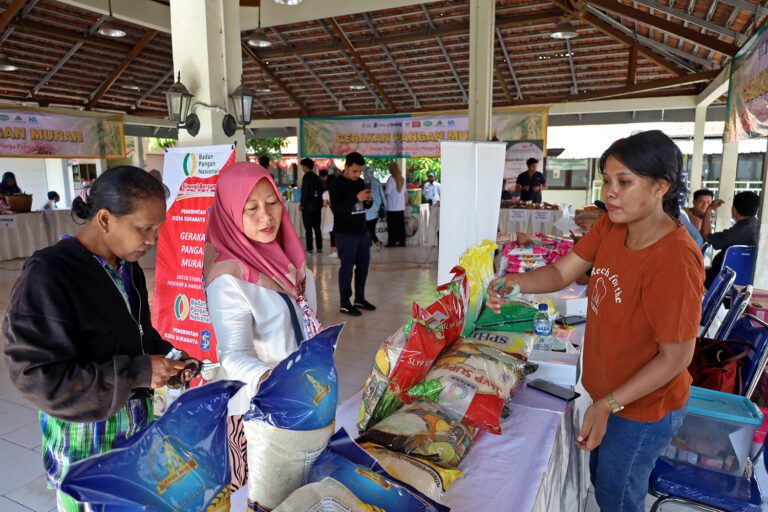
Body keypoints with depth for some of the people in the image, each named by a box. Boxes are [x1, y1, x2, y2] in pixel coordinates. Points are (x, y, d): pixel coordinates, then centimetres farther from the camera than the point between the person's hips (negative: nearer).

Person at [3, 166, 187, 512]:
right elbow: (38, 376, -22)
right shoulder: (48, 276, -21)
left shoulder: (128, 267, 1)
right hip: (86, 442, -6)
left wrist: (166, 357, -5)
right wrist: (138, 373, -23)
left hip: (138, 426, 6)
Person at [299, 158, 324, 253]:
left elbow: (304, 192, -16)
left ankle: (309, 248, -1)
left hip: (308, 206, -7)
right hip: (317, 206, 7)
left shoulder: (306, 177, -11)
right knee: (317, 227, 11)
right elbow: (323, 189, 12)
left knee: (308, 228, -1)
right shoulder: (317, 177, 9)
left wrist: (302, 204, -9)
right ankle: (319, 247, 11)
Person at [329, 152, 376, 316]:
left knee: (363, 266, 12)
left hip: (362, 232, 7)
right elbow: (335, 208, -21)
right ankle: (344, 303, 9)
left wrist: (368, 200, -5)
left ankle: (360, 299, 26)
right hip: (345, 234, -7)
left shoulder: (360, 182, 11)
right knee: (347, 267, -1)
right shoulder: (337, 184, -10)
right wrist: (356, 198, -28)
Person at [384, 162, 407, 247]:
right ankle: (402, 241, 13)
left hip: (392, 206, -6)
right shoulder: (402, 179, 6)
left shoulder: (391, 179, -12)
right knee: (401, 224, 9)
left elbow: (387, 192, -12)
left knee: (392, 225, 1)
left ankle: (392, 242, 4)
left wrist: (383, 189, 8)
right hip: (401, 206, 6)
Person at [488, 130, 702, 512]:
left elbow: (676, 357, -25)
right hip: (610, 389, 7)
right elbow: (561, 273, -9)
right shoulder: (610, 226, -9)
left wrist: (606, 405, -26)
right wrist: (513, 284, -28)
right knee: (601, 479, 29)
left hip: (643, 407, -7)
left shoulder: (675, 260, -31)